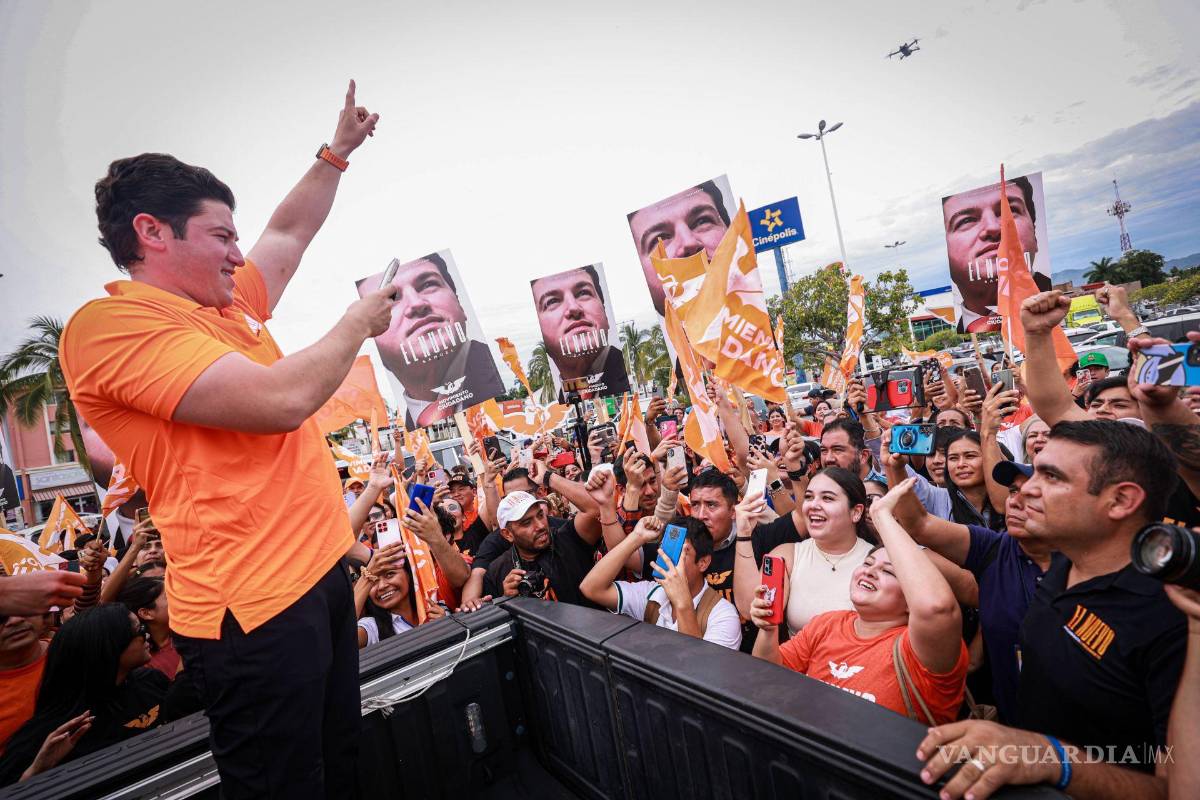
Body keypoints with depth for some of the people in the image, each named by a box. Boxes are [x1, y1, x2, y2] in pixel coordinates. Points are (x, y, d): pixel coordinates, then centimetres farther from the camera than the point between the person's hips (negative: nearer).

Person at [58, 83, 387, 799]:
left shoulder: (228, 306, 14)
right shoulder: (111, 325, -14)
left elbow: (289, 234, 28)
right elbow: (282, 400, -25)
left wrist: (338, 151, 30)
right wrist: (360, 322, -9)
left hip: (323, 568, 9)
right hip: (254, 603, -9)